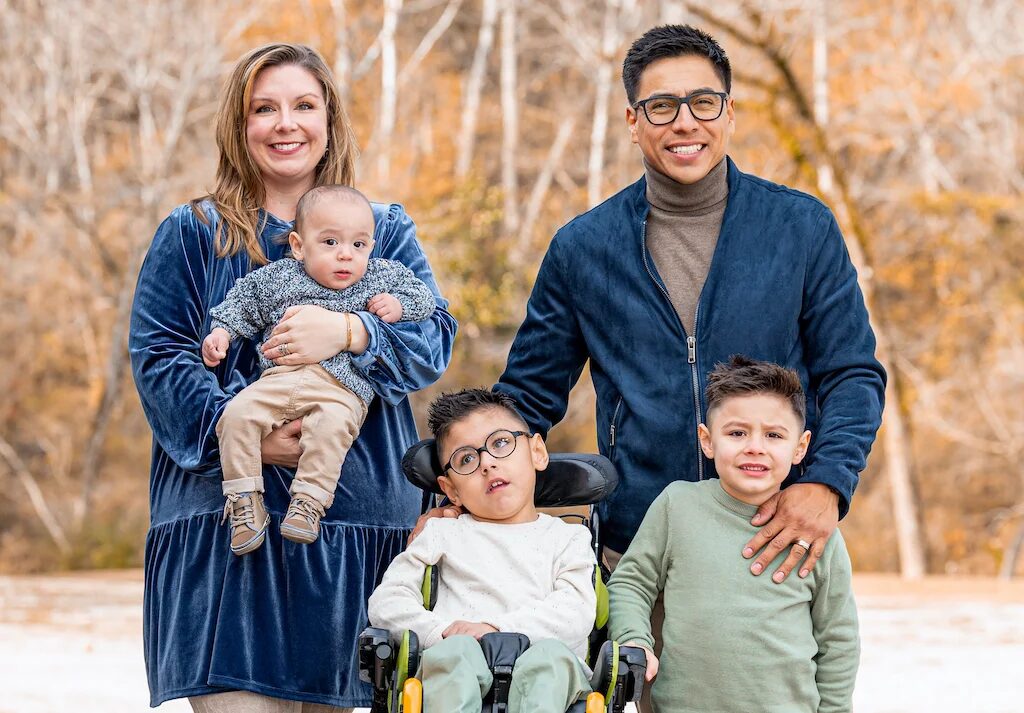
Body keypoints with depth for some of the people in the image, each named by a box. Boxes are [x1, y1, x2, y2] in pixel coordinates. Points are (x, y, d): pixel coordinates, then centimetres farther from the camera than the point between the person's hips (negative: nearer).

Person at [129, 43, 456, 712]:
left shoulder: (387, 231, 16)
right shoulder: (193, 235, 10)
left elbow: (434, 338, 2)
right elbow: (158, 357, 0)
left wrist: (350, 333, -18)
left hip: (361, 525, 2)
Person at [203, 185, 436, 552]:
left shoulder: (382, 276, 13)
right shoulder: (278, 277, 14)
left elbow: (423, 295, 17)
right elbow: (243, 300, 24)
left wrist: (398, 305, -1)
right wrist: (221, 331, 12)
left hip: (341, 387, -2)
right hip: (278, 379, 2)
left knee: (332, 425, -36)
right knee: (238, 414, -22)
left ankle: (309, 502, -29)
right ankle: (245, 501, -15)